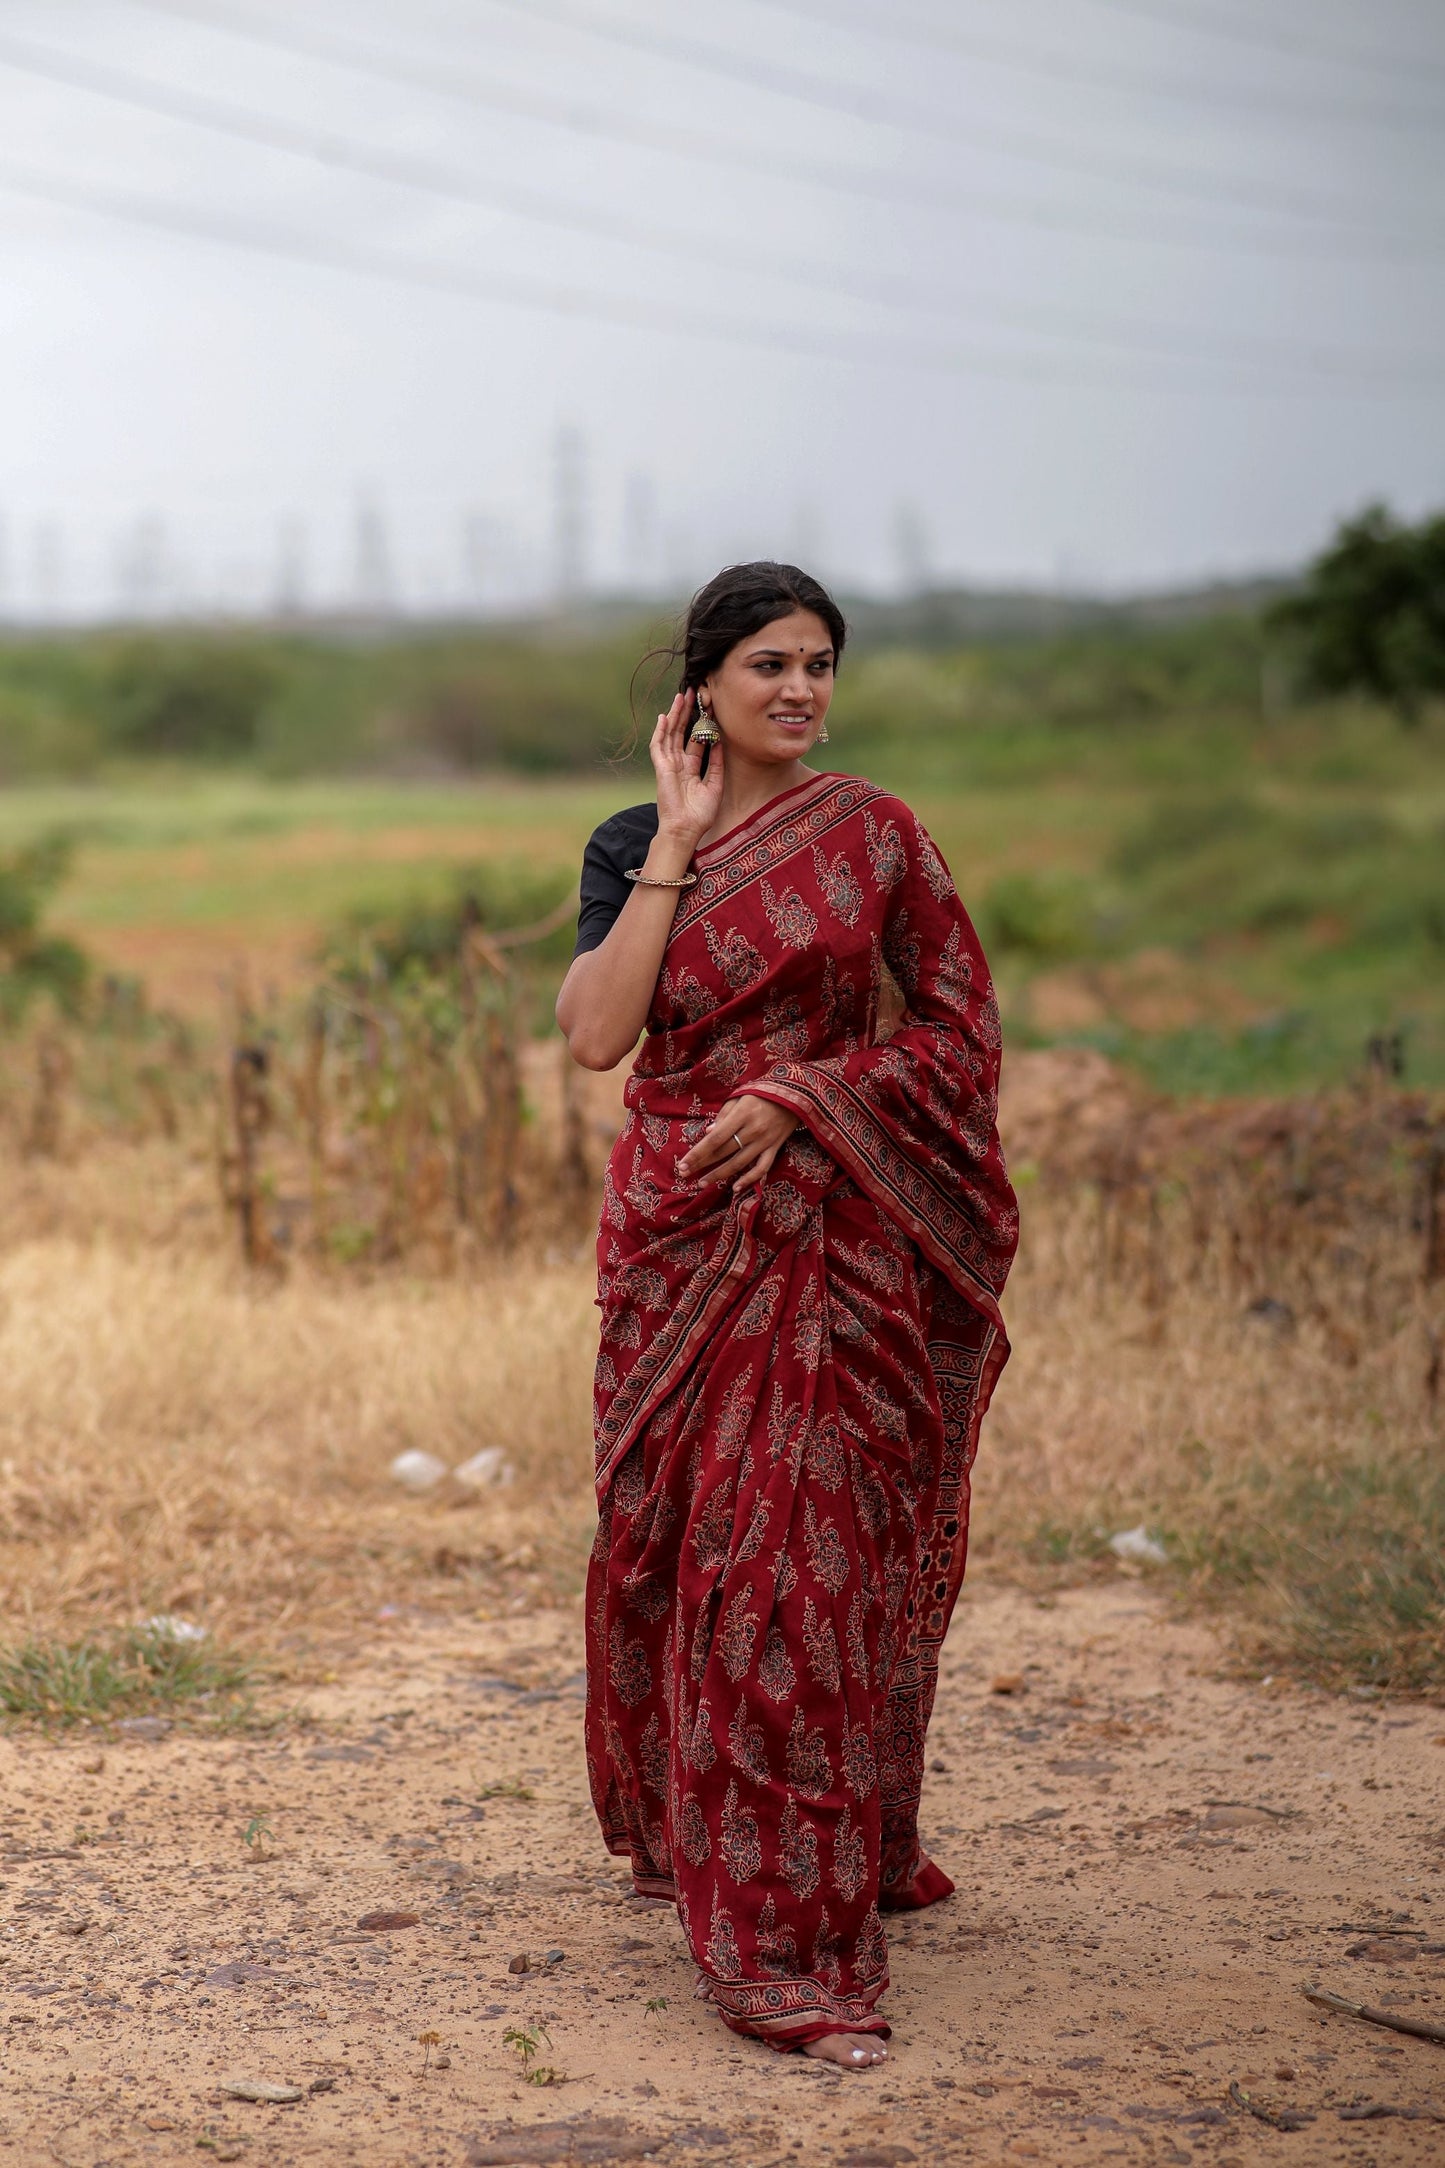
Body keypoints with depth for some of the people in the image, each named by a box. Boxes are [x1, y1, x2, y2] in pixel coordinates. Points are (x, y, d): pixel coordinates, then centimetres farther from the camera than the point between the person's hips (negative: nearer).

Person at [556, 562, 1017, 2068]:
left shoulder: (873, 834, 1)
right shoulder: (633, 847, 5)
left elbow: (960, 1030, 0)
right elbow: (596, 1033, -10)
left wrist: (796, 1097, -12)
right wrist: (679, 843, -9)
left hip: (834, 1230, -2)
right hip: (680, 1228, 2)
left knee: (810, 1553, -5)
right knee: (679, 1535, 8)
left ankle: (784, 1924, 2)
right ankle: (682, 1826, 31)